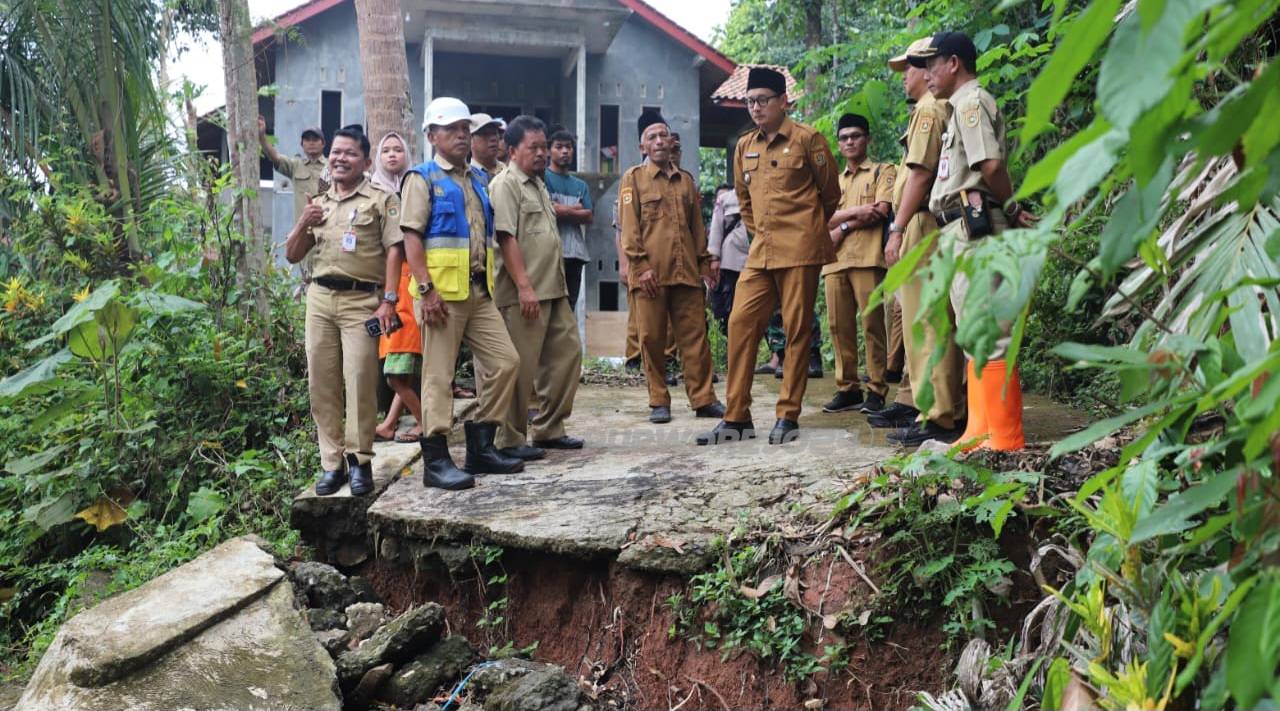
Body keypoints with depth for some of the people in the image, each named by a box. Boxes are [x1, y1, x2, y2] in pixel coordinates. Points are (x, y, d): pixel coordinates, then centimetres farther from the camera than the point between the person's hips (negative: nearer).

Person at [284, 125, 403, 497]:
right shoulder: (317, 205, 21)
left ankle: (359, 460, 2)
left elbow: (394, 251, -4)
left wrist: (389, 301, -14)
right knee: (321, 383, 3)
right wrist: (302, 224, 1)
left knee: (360, 381, -9)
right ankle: (332, 462, 10)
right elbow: (292, 256, 21)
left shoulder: (382, 200, 4)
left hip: (362, 300, -5)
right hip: (320, 298, 5)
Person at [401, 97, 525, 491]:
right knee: (439, 375, -3)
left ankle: (480, 446, 15)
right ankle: (436, 460, 3)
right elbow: (411, 237, -10)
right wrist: (426, 289, -19)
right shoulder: (423, 177, -1)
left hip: (479, 290, 7)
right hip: (442, 292, -7)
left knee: (504, 361, 4)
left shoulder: (477, 179, 19)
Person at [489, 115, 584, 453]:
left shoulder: (538, 184, 20)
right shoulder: (505, 184, -8)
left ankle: (548, 429, 19)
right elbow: (506, 237, -17)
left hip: (553, 290, 9)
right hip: (523, 294, -9)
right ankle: (510, 439, 5)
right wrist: (524, 286, -22)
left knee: (567, 352, 10)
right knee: (520, 367, -5)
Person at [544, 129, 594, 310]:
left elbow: (588, 216, 6)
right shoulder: (543, 178, 2)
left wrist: (563, 210, -4)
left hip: (576, 254, 6)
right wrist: (575, 209, -1)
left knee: (570, 306, 9)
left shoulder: (580, 185, 19)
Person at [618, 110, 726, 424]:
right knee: (652, 339, 1)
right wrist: (641, 265, -11)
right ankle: (659, 402, 9)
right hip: (651, 273, -3)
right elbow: (629, 227, -2)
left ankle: (703, 399, 7)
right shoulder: (633, 178, 6)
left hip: (687, 272, 3)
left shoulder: (686, 180, 18)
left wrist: (704, 262, 12)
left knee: (695, 336, 1)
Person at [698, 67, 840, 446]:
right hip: (760, 251, 6)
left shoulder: (807, 139, -2)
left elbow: (831, 193, 7)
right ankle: (737, 417, 5)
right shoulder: (744, 147, 13)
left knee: (796, 330, 0)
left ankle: (788, 416, 8)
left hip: (799, 249, -5)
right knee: (740, 323, -1)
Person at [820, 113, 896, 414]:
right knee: (838, 324, 2)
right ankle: (847, 388, 8)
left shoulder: (882, 171, 10)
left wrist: (843, 227, -4)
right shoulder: (834, 181, 25)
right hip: (835, 260, 5)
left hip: (867, 257, -5)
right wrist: (855, 211, -7)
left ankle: (876, 390, -4)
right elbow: (824, 218, 10)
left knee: (872, 324, -8)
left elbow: (881, 212, -5)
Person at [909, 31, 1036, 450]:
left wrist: (1010, 209, -6)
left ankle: (1005, 438, -8)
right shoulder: (962, 105, 25)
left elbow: (991, 165, -19)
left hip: (973, 224, -11)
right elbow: (989, 169, 19)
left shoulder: (970, 100, -7)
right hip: (965, 230, 11)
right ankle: (981, 431, 19)